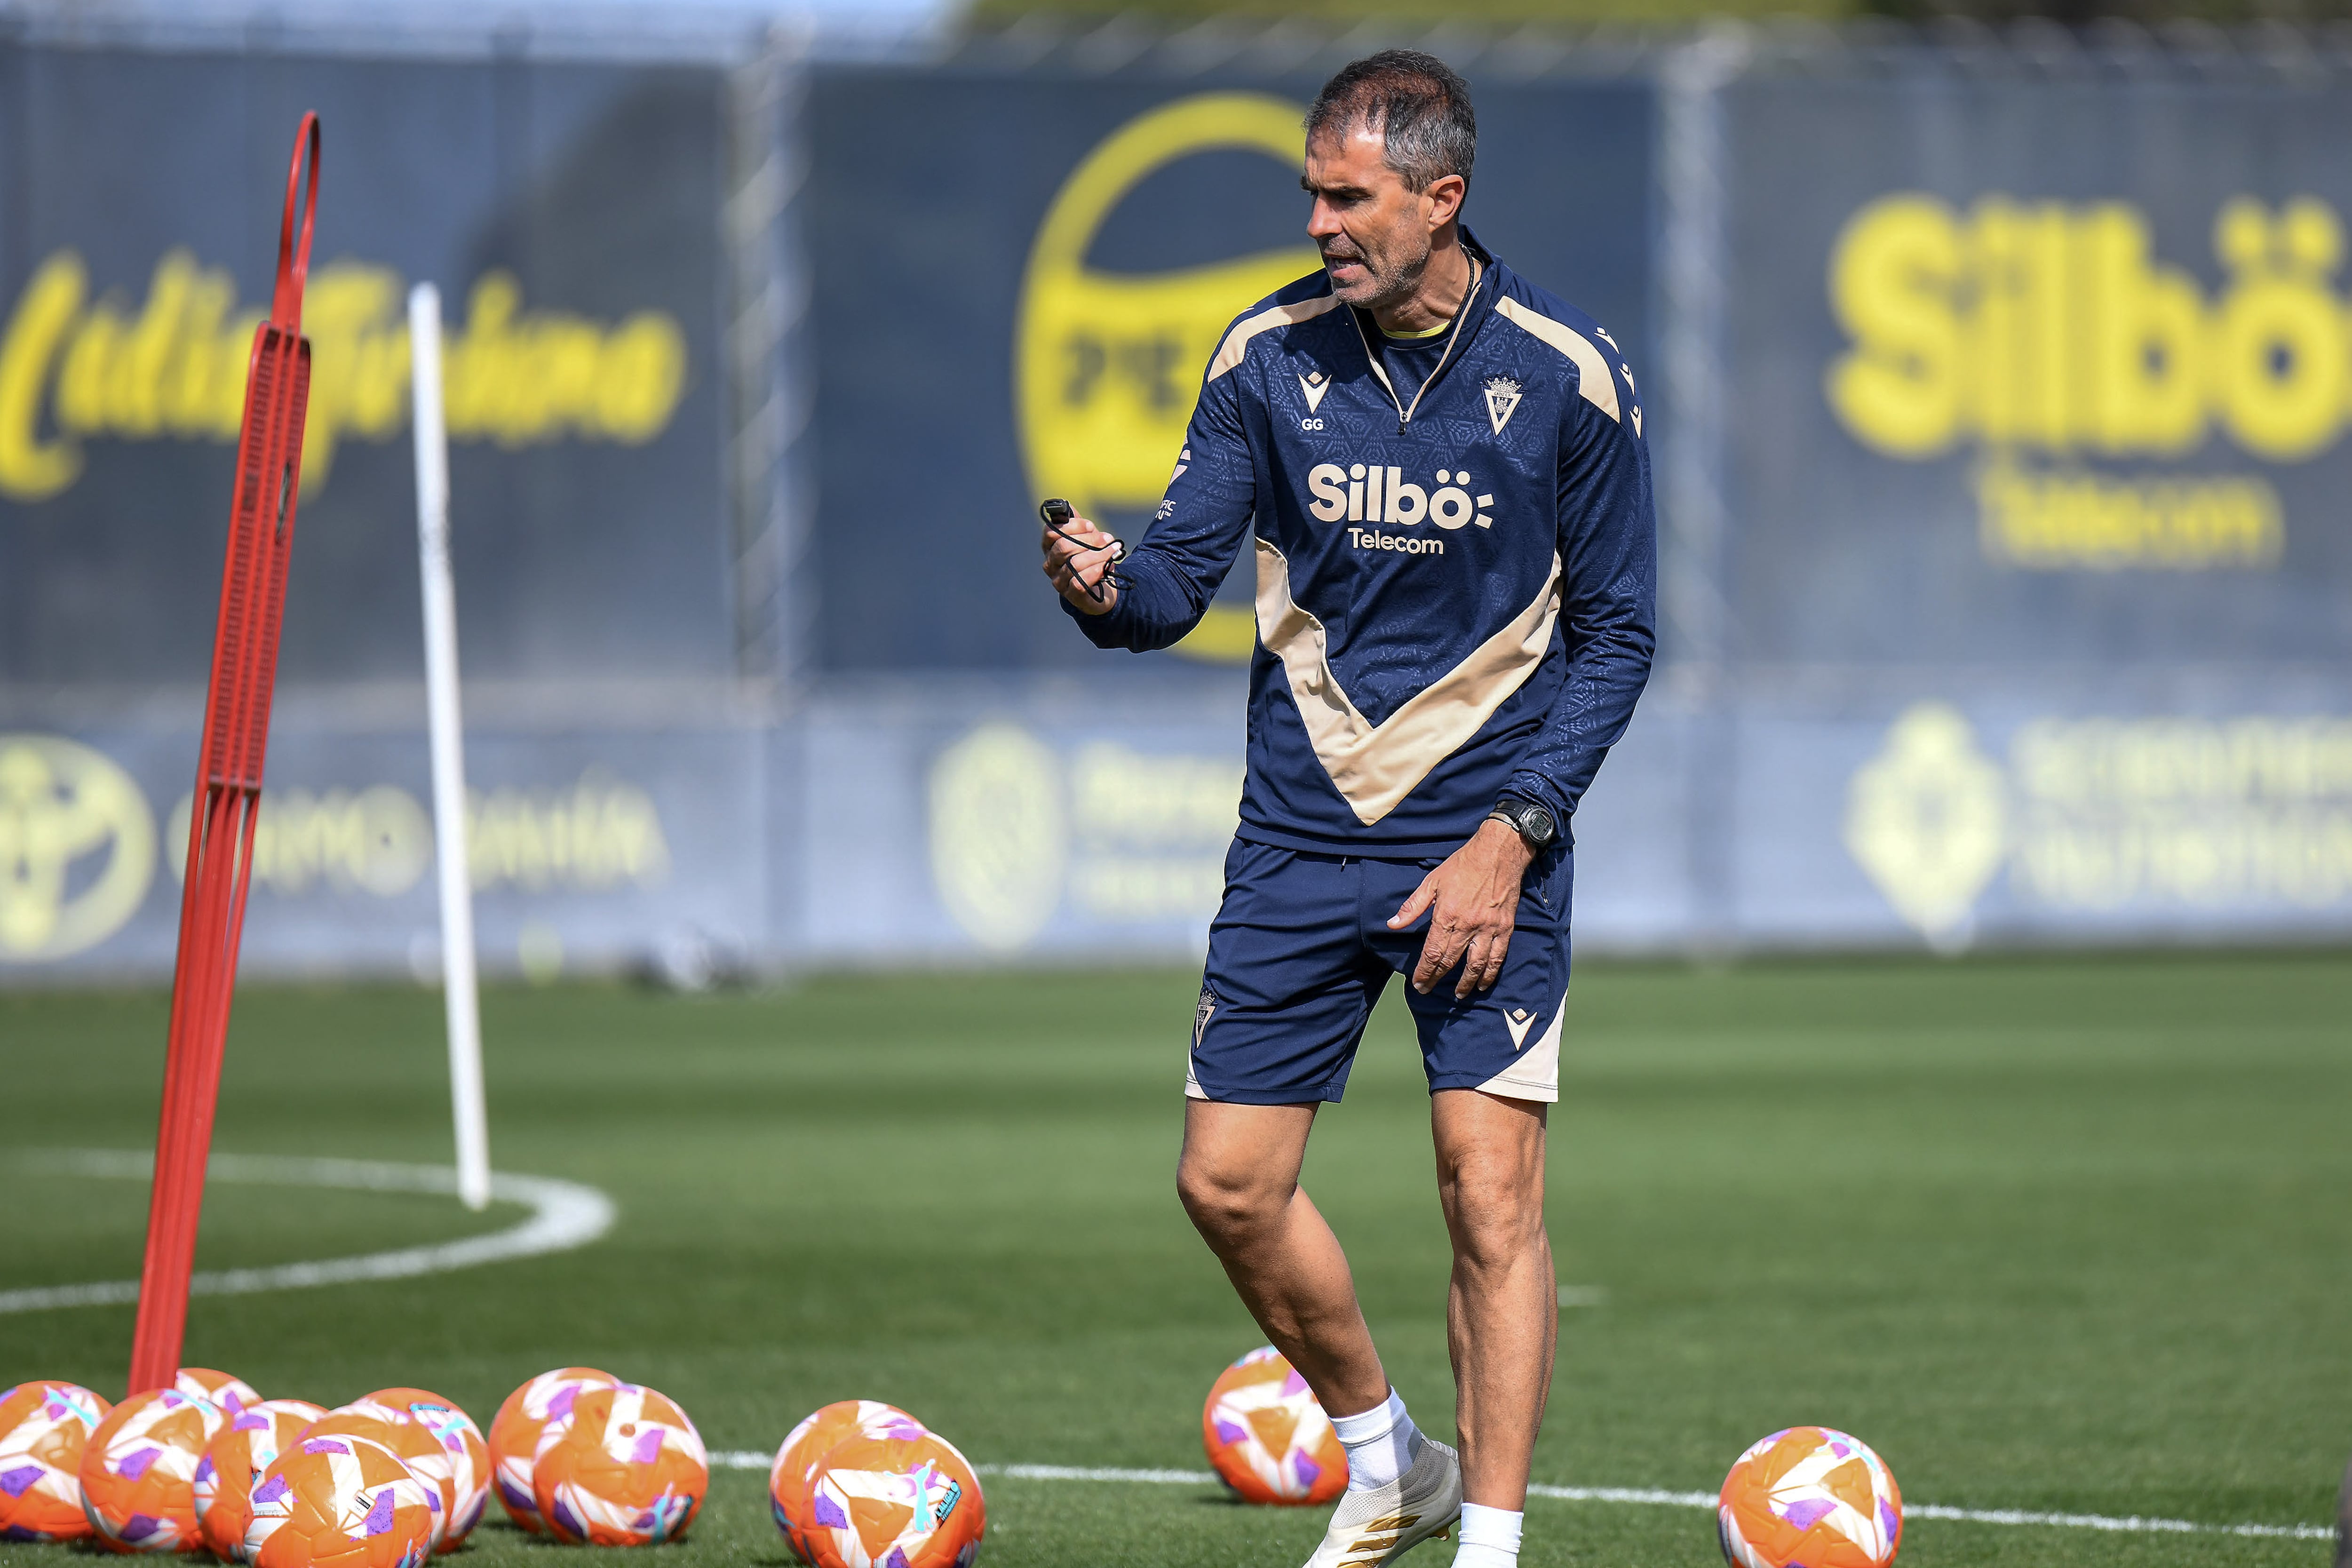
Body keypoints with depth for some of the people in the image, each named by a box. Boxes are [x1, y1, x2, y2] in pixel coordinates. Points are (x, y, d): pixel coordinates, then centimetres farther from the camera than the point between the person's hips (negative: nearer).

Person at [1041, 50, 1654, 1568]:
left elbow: (1615, 632, -3)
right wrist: (1108, 590, -24)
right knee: (1229, 1182, 3)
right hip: (1301, 831, 3)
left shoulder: (1568, 374, -8)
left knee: (1493, 1196, -11)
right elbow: (1185, 572, 1)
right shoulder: (1269, 356, -1)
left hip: (1484, 834, -3)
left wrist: (1515, 830, -12)